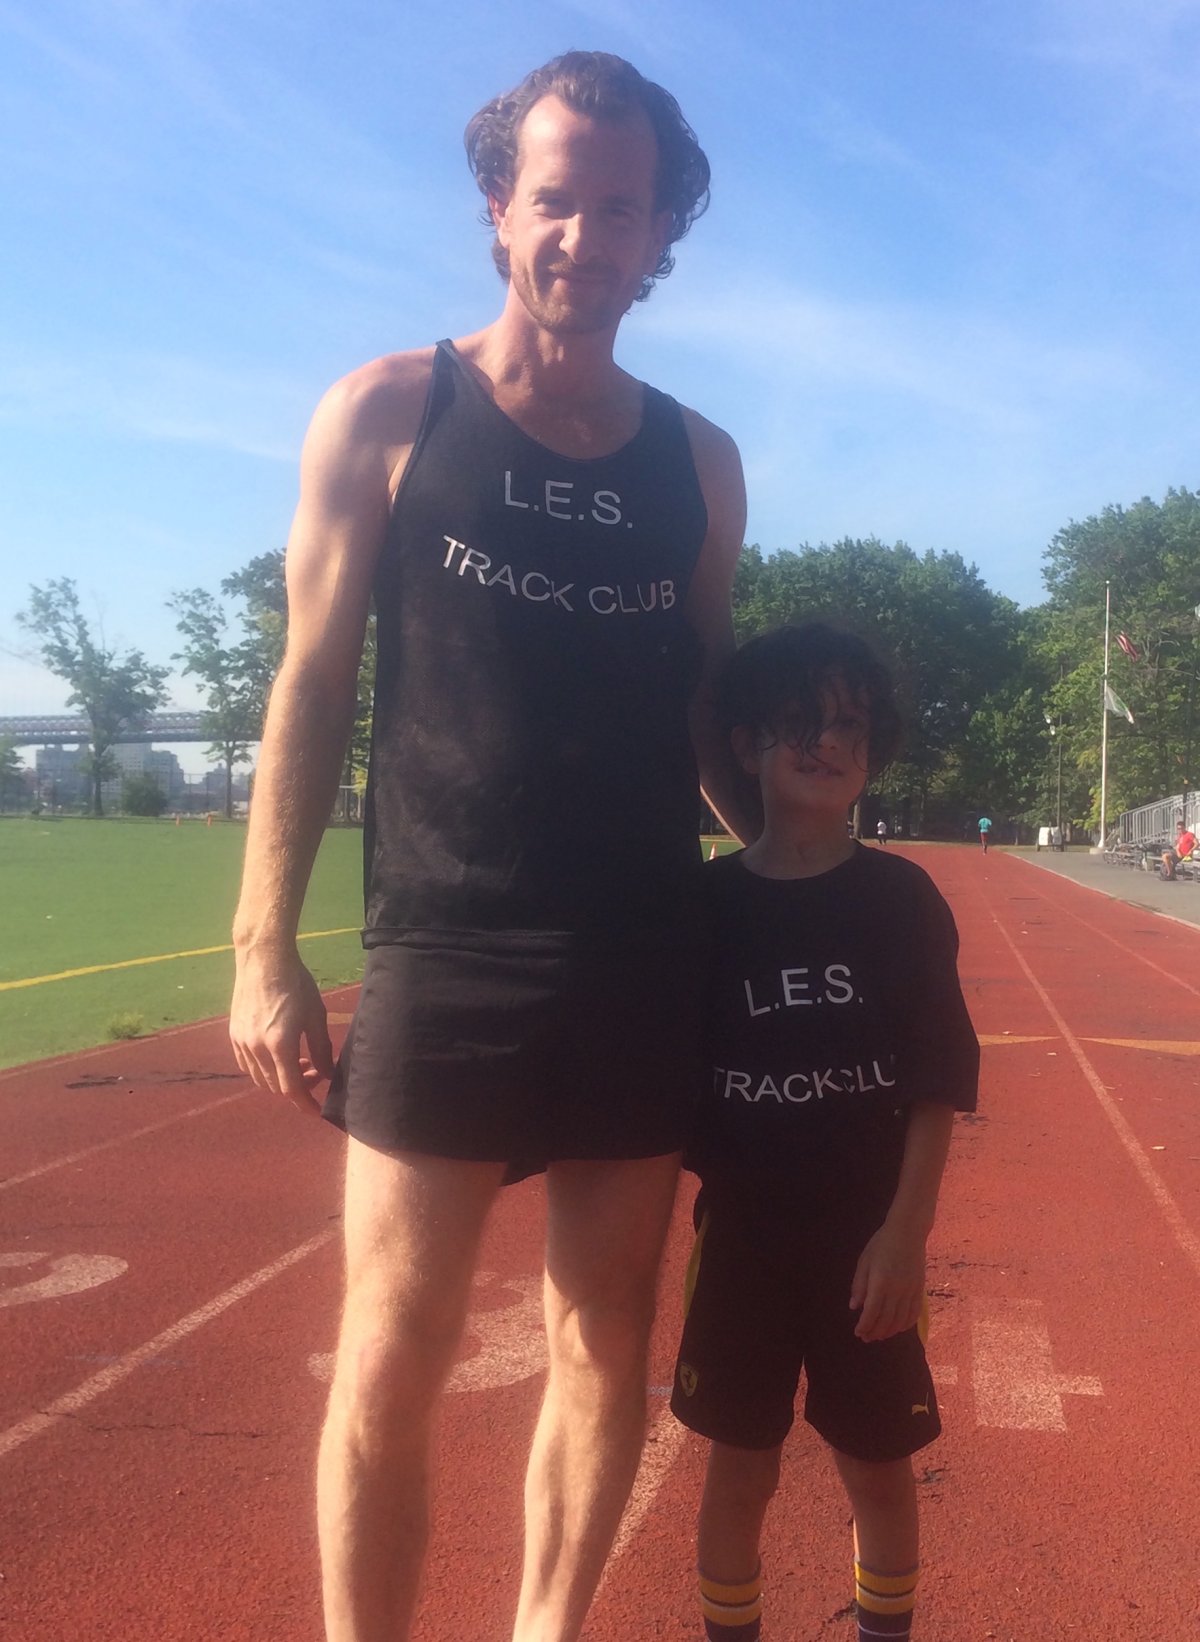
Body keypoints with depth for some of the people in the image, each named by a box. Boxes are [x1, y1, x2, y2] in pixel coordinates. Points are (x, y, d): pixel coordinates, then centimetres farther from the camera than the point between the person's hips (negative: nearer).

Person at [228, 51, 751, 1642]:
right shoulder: (387, 415, 1)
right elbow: (312, 686, -1)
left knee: (605, 1353, 12)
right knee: (390, 1365, 2)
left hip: (646, 970, 3)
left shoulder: (699, 462, 8)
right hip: (441, 962, -3)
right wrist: (263, 948, -5)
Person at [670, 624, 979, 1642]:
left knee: (878, 1470, 13)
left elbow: (938, 1083, -5)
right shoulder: (707, 903, -3)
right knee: (740, 1470, 13)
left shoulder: (900, 899, -5)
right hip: (743, 1234, 1)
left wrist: (905, 1231, -11)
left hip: (868, 1239, 0)